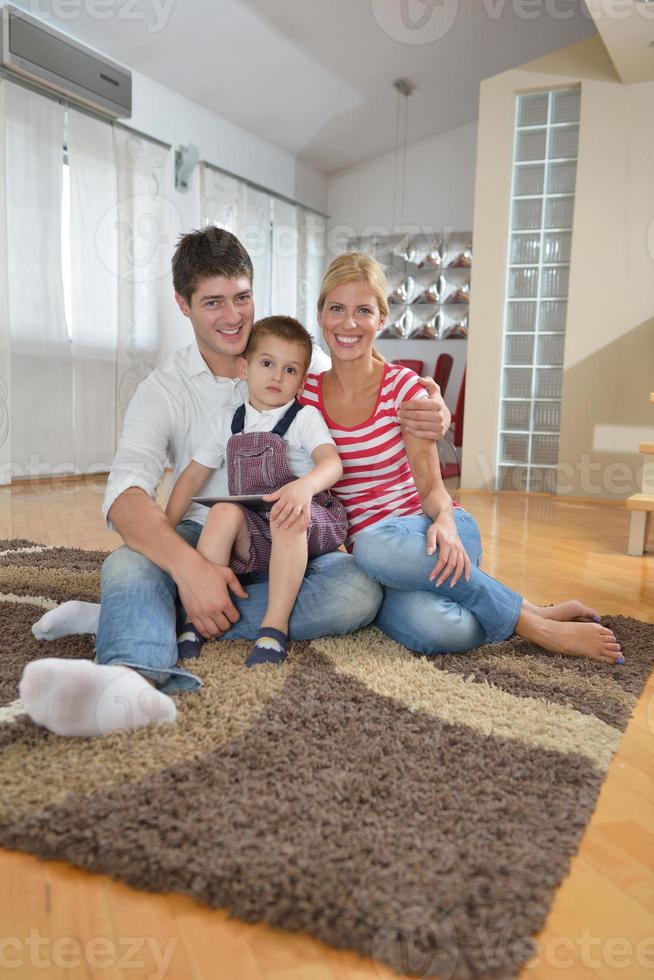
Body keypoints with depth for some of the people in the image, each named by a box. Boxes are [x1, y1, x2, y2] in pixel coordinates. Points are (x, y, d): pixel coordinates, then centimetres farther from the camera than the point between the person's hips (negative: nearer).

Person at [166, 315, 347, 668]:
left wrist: (304, 486, -41)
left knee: (286, 518, -35)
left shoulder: (305, 417, 1)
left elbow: (332, 462, -18)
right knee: (225, 510, -28)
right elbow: (194, 475, 13)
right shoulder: (226, 420, 12)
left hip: (308, 523, -3)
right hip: (252, 535, 3)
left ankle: (275, 626, -30)